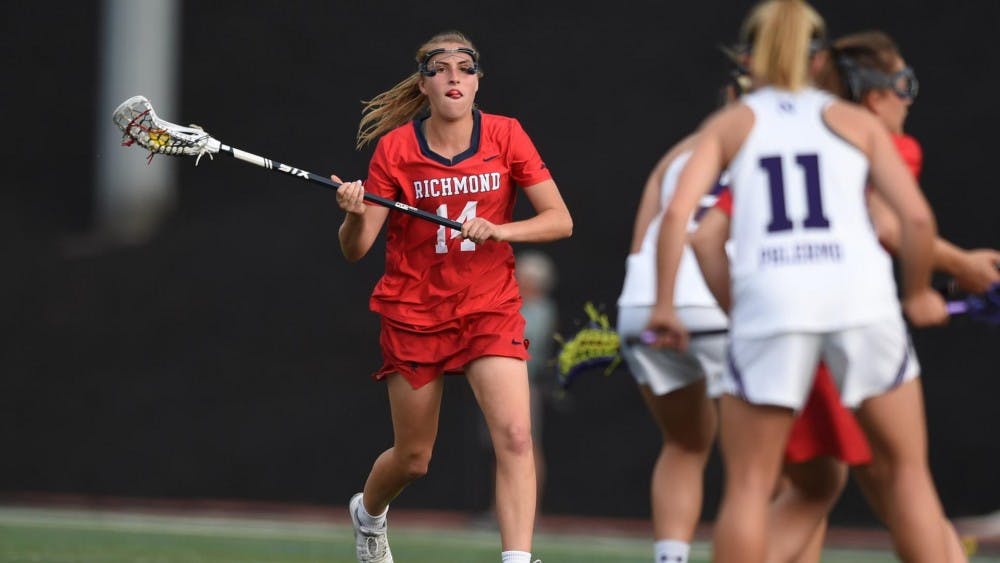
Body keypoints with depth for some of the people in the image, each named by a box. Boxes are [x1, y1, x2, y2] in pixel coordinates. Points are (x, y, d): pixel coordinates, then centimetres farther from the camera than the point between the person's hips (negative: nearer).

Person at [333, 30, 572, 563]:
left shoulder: (506, 136, -6)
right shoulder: (395, 147, -8)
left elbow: (560, 220, -6)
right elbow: (355, 249, -8)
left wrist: (500, 230, -23)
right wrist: (354, 215, -30)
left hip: (491, 310, 0)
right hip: (413, 314, 0)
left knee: (515, 435, -21)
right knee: (413, 458, 10)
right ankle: (368, 512, 44)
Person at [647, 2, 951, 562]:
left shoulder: (729, 124, 17)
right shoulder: (857, 121, 17)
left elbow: (678, 211, 1)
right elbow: (917, 217, 5)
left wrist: (665, 305, 8)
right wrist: (918, 294, 20)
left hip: (770, 300, 0)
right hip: (862, 295, 0)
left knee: (749, 485, 7)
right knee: (908, 468, 13)